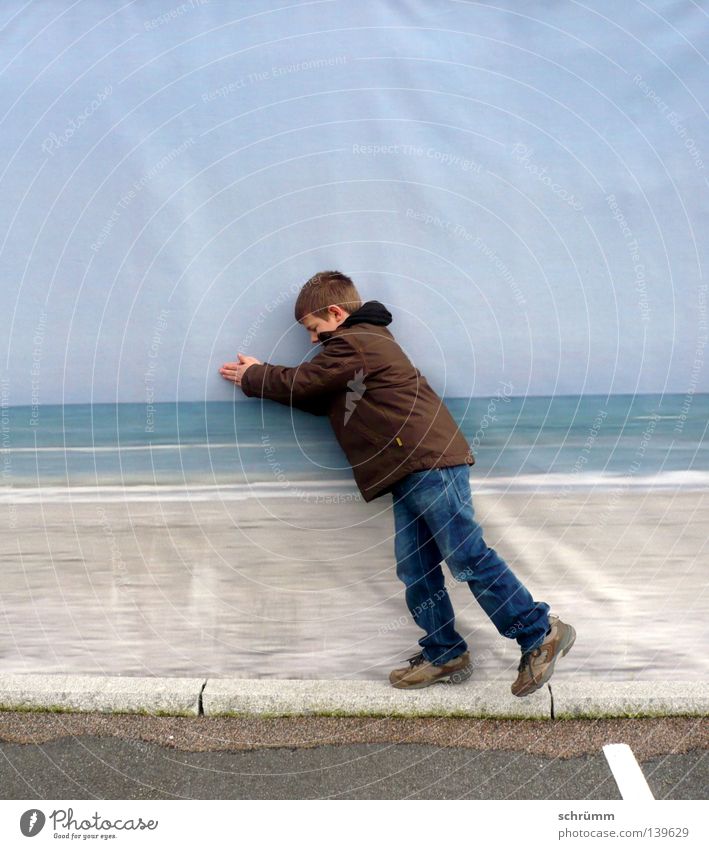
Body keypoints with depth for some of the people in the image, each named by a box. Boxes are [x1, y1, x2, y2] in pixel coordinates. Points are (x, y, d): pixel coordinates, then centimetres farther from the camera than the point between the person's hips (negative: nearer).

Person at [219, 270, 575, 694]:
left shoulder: (353, 344, -6)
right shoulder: (365, 342, 27)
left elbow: (301, 383, -3)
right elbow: (319, 397, 26)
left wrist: (252, 377, 15)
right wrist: (262, 374, 23)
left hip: (431, 462, -11)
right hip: (412, 473, 11)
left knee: (469, 557, -9)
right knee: (415, 569, 8)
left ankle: (540, 632, 1)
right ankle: (445, 654, 14)